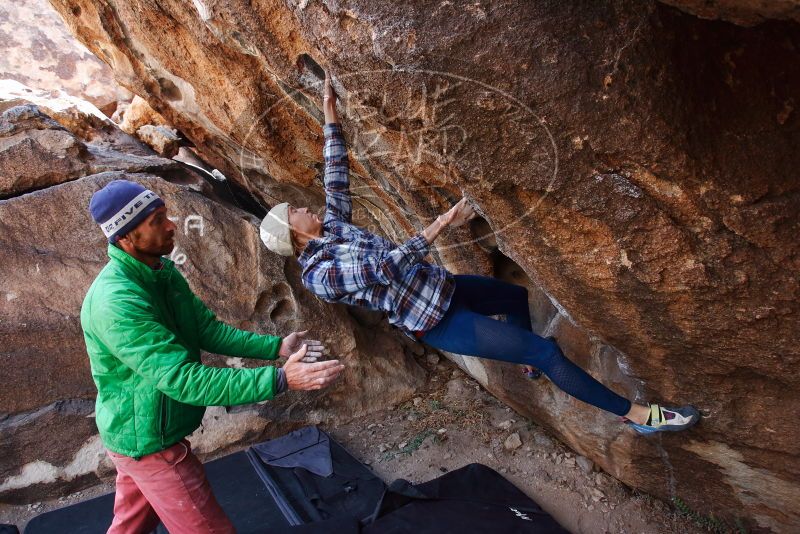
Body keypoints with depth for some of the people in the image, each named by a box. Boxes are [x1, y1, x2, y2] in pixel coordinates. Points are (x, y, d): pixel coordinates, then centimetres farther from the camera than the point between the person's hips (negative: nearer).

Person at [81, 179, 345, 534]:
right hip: (148, 441, -8)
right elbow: (183, 379, -36)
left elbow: (208, 330, -2)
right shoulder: (116, 303, -32)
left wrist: (276, 346, -12)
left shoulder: (163, 271, -3)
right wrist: (279, 380, -39)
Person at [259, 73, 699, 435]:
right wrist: (438, 226, -35)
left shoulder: (330, 229, 5)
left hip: (442, 287, 9)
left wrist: (330, 114, 6)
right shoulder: (319, 276, -19)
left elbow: (336, 178, 7)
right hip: (435, 322, -9)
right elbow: (383, 267, -30)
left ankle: (529, 363, 54)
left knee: (519, 295, 28)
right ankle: (634, 414, 5)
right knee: (546, 351, -10)